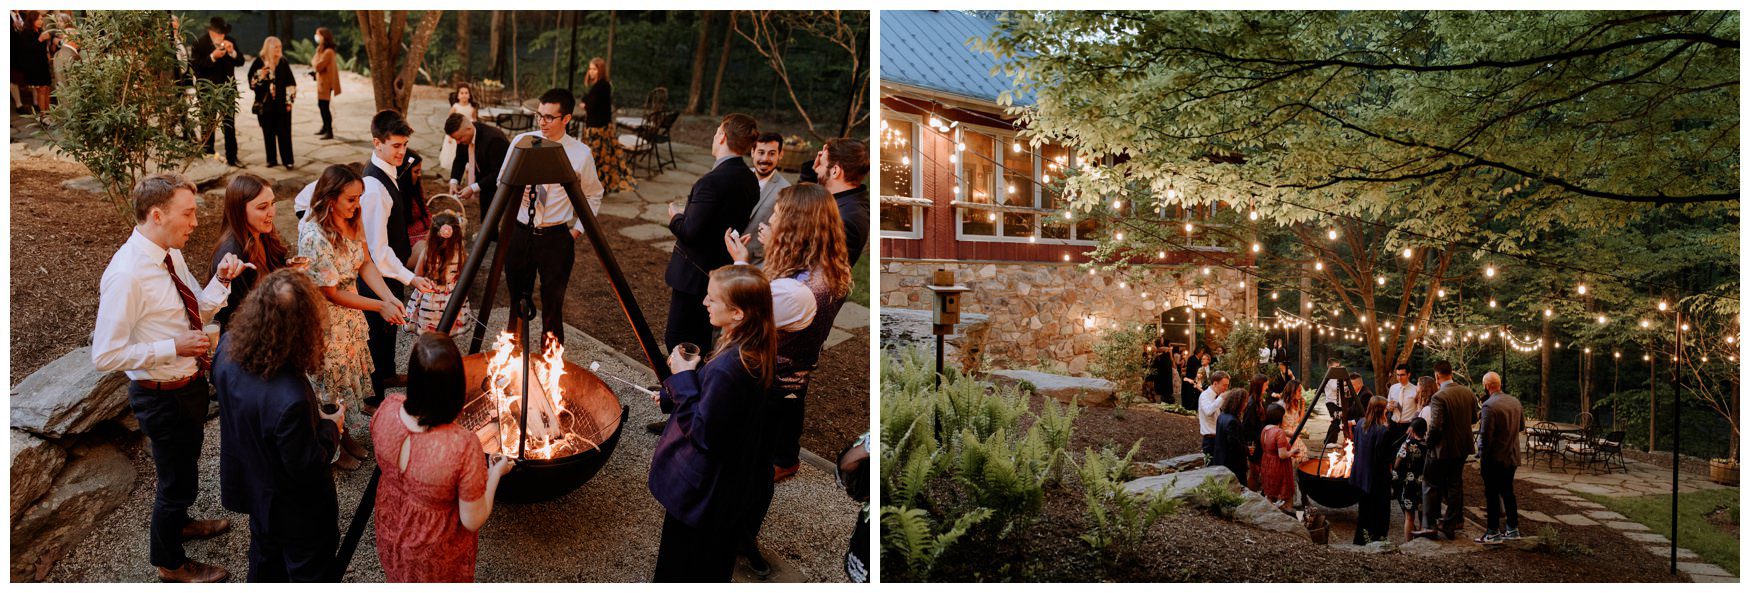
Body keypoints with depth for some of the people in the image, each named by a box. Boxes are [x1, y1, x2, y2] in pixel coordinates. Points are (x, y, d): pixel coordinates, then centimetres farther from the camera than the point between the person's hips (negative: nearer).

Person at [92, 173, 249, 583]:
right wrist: (174, 347, -27)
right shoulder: (126, 275, -29)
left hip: (191, 382, 8)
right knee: (177, 481, 11)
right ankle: (171, 565, 35)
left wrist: (221, 280, -9)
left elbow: (198, 311, 8)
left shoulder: (171, 255, -3)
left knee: (186, 464, 31)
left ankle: (178, 522, 58)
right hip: (161, 395, -8)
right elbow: (105, 356, -28)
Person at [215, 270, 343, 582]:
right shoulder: (292, 399, -44)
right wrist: (331, 426, -11)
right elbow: (306, 466, -28)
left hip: (249, 483, 7)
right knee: (307, 570, 22)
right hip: (291, 505, -7)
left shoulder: (228, 346, -23)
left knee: (265, 549, 34)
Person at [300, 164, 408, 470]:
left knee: (349, 374, 22)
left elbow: (365, 264, -1)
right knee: (331, 379, 11)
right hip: (326, 319, -7)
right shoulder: (314, 236, -31)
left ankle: (343, 434, 44)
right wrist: (380, 307, -20)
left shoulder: (352, 221, -6)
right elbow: (332, 293, -24)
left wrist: (389, 297, -16)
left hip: (352, 313, 7)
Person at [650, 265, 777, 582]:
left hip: (697, 492, -9)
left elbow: (702, 433, -27)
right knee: (715, 567, 29)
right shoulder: (757, 353, -6)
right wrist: (672, 396, 10)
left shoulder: (725, 368, -36)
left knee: (679, 571, 14)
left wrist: (682, 378, -22)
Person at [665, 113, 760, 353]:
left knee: (677, 339, 1)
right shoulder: (751, 180, 3)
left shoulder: (712, 181, -24)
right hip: (725, 270, 9)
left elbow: (690, 231, -25)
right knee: (701, 338, 21)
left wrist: (676, 218, -4)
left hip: (694, 274, -9)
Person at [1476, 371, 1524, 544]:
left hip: (1494, 458, -7)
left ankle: (1493, 533, 5)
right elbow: (1521, 427, 16)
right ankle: (1512, 529, 24)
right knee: (1507, 492, 17)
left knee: (1492, 494, 1)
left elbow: (1486, 435, -21)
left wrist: (1482, 454, -10)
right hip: (1512, 456, 7)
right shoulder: (1516, 402, 4)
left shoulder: (1489, 406, -21)